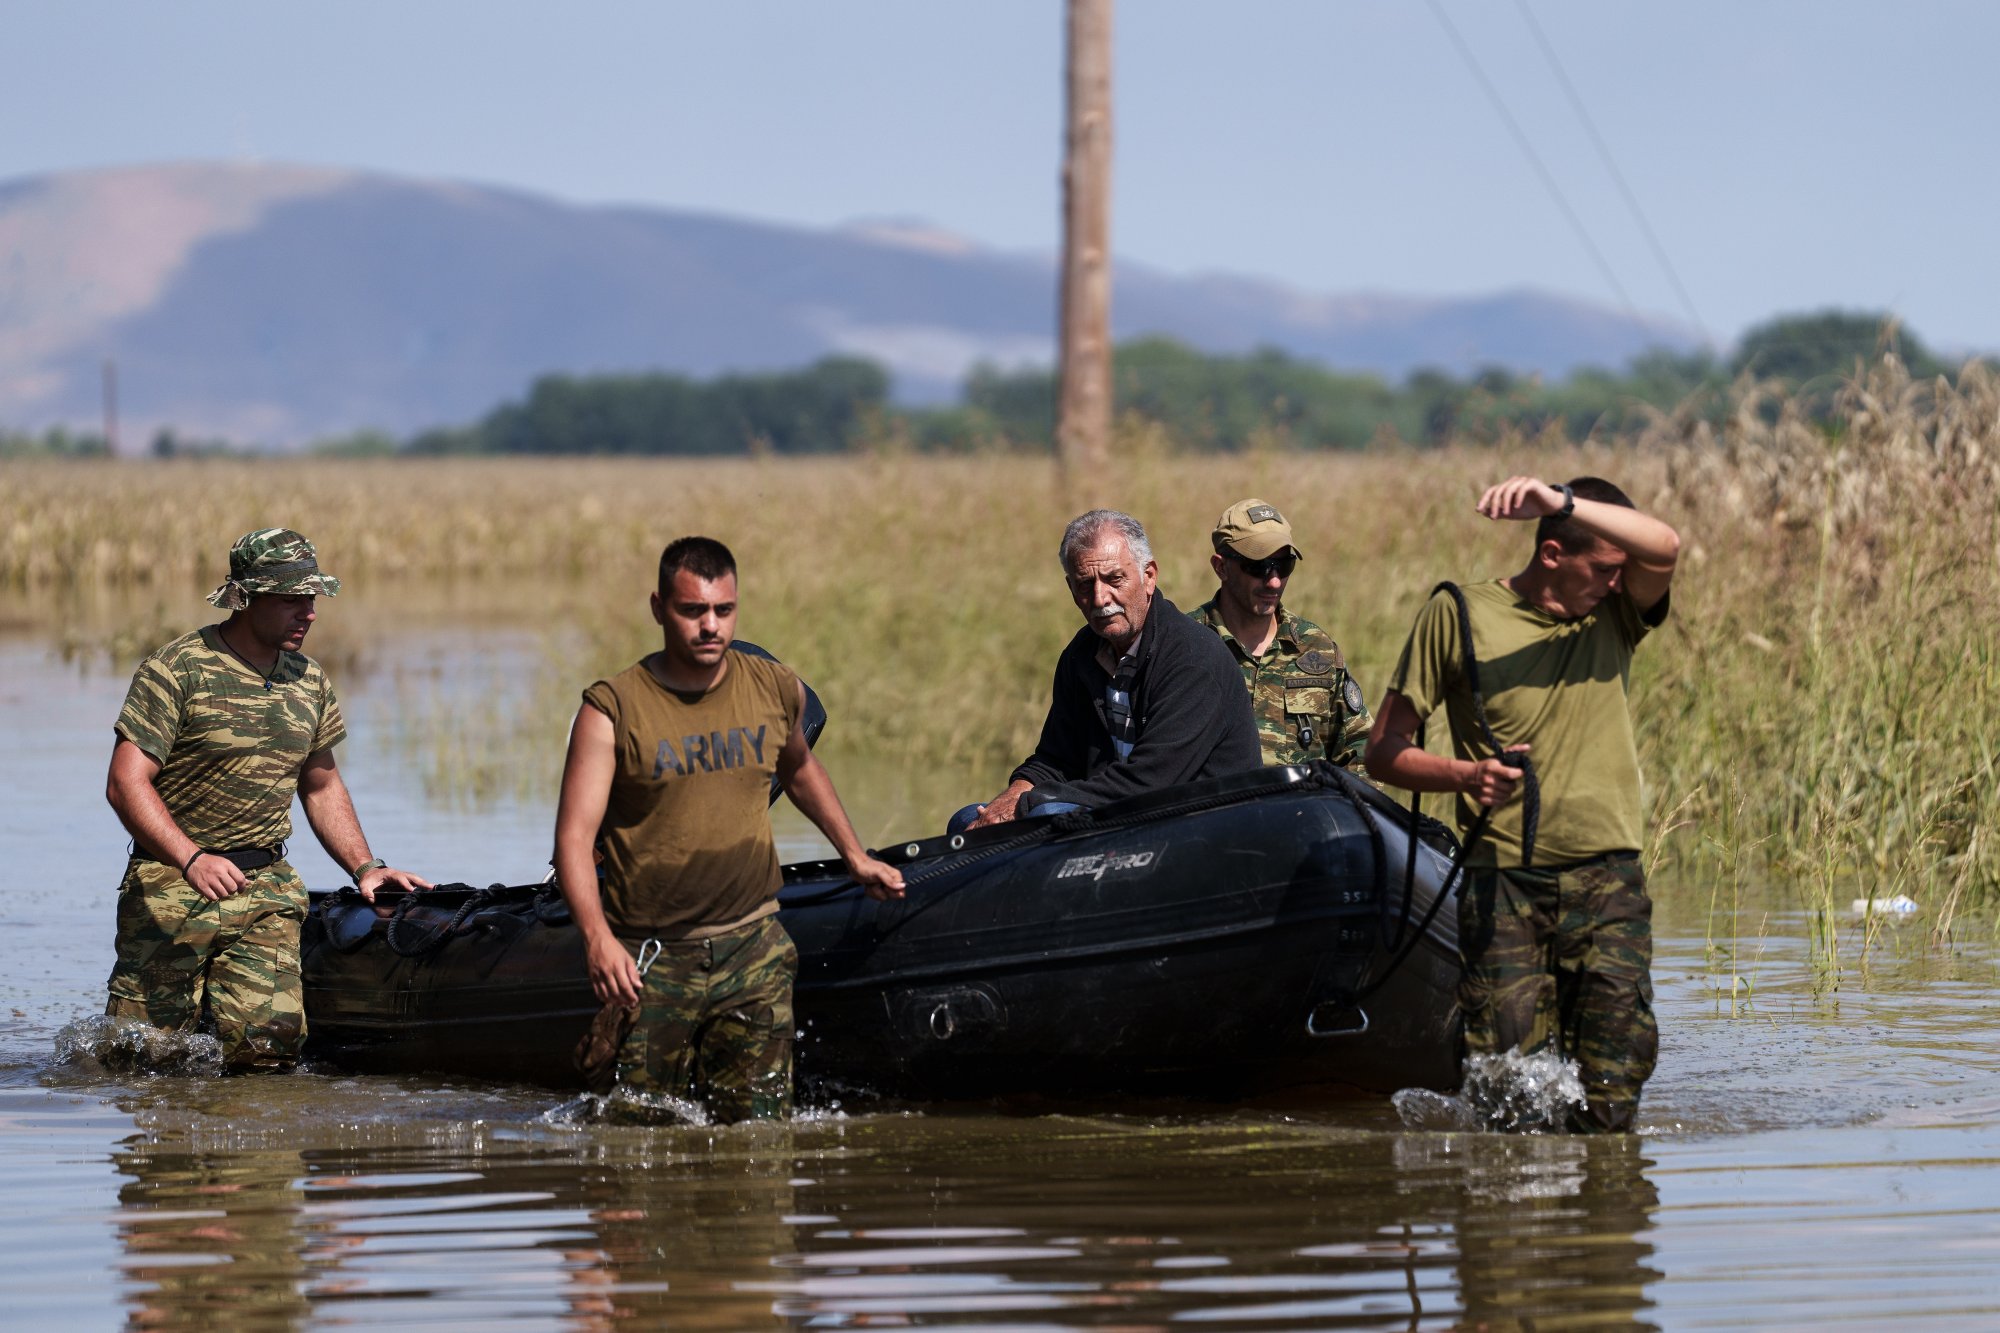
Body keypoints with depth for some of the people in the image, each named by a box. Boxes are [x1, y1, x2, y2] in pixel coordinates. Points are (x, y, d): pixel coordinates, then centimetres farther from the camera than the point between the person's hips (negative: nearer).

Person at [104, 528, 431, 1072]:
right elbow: (126, 783, -17)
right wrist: (192, 859, -31)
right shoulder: (177, 670, -9)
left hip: (267, 888, 4)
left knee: (269, 1039, -15)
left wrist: (364, 867, 11)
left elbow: (321, 786, 25)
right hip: (172, 884, -4)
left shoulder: (309, 682, 12)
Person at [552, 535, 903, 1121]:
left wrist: (855, 857, 30)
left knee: (758, 1127, -4)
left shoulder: (776, 691, 5)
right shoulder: (612, 709, -8)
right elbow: (574, 836, -13)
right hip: (650, 959, -2)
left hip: (752, 947, 2)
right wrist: (598, 937, -27)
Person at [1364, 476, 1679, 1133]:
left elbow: (1663, 548, -14)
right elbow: (1384, 751, 4)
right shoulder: (1457, 615, 2)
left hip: (1606, 875, 2)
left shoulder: (1614, 613, 9)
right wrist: (1465, 775, -15)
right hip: (1504, 880, -2)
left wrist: (1561, 502, -24)